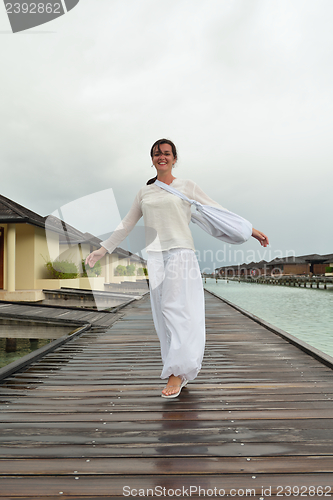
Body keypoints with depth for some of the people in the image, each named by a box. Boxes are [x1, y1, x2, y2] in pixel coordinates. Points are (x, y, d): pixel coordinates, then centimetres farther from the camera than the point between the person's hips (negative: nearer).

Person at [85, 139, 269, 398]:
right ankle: (183, 369, 14)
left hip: (180, 253, -4)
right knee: (162, 311, 2)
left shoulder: (186, 186, 7)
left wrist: (251, 230, 3)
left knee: (175, 308, -11)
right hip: (154, 255, 4)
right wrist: (103, 249, 19)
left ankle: (177, 372, -4)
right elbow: (126, 225, 21)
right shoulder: (145, 192, 16)